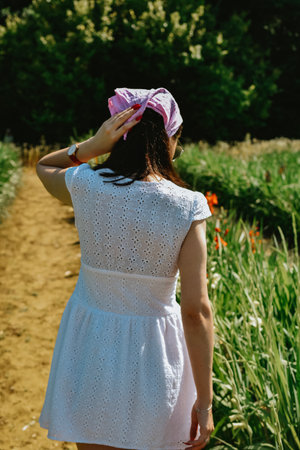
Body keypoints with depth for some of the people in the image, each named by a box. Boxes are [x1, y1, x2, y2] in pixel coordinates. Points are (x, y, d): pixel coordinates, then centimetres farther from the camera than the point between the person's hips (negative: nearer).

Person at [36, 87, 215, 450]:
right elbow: (196, 310, -18)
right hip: (152, 349, -1)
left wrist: (91, 146, -6)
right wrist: (204, 401, -10)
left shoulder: (86, 186, -11)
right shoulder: (187, 208, -17)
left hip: (89, 348, 2)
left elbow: (43, 166, 15)